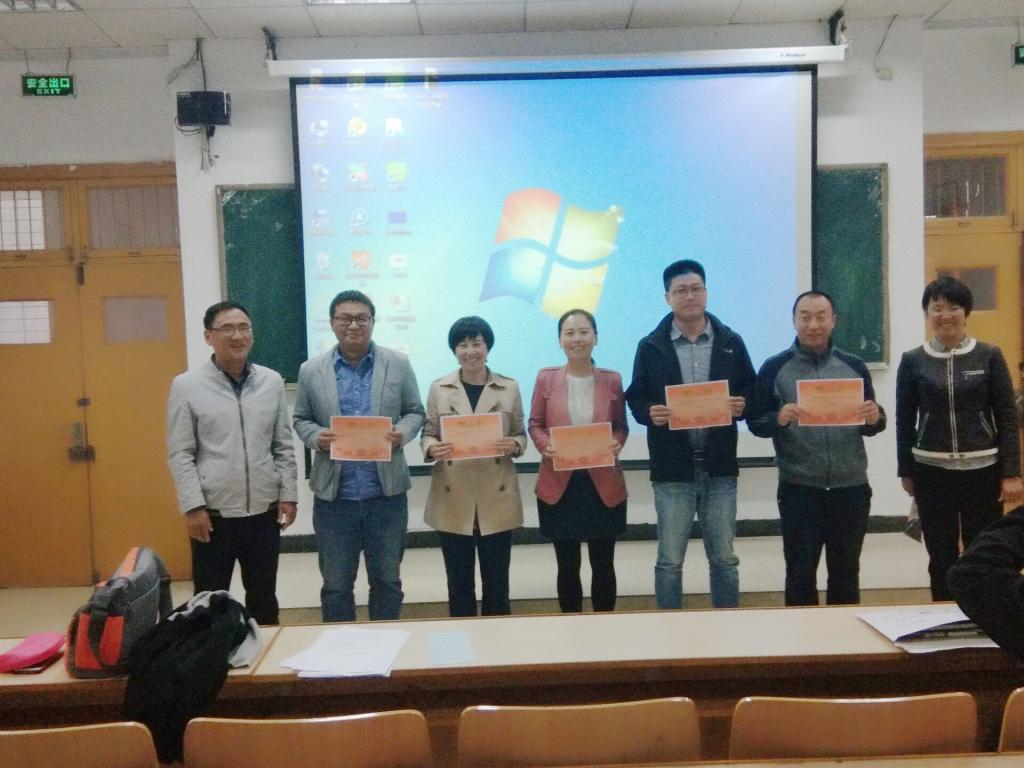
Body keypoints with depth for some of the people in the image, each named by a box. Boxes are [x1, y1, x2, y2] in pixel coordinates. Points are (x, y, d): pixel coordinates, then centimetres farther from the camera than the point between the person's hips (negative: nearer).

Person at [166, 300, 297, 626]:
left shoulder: (272, 381, 4)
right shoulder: (187, 386, -4)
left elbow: (284, 446, 7)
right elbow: (180, 455, -5)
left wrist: (288, 494, 3)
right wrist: (193, 506, -10)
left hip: (264, 509, 3)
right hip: (213, 512, -2)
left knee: (264, 597, 15)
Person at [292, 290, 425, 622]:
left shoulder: (398, 364, 2)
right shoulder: (311, 370, 2)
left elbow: (415, 412, 7)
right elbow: (300, 418, 10)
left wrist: (402, 432, -14)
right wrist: (316, 437, -11)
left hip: (387, 495, 0)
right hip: (333, 497, 0)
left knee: (387, 582, 14)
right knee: (335, 586, 12)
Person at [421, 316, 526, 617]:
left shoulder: (509, 387, 4)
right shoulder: (439, 388, 3)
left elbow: (521, 435, 7)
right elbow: (427, 435, 6)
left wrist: (513, 445, -15)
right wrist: (432, 448, -17)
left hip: (497, 498, 0)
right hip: (452, 499, 0)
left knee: (497, 580, 8)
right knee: (459, 581, 9)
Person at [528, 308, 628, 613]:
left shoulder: (612, 380, 1)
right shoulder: (546, 378, -1)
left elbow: (621, 425, 8)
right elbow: (535, 424, 4)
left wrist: (617, 443, -13)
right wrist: (545, 446, -16)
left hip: (604, 485, 1)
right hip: (559, 485, 0)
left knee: (603, 564, 11)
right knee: (567, 565, 12)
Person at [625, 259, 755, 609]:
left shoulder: (731, 342, 6)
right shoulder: (651, 346, 1)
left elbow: (752, 392, 10)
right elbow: (635, 399, 3)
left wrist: (742, 405, -11)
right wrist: (650, 413, -18)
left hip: (719, 467, 2)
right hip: (672, 469, -1)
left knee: (724, 557, 12)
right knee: (670, 560, 7)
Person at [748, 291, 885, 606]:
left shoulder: (854, 366, 6)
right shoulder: (775, 368, -2)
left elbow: (870, 426, 10)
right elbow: (755, 422, -2)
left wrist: (875, 419, -12)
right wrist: (779, 419, -23)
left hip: (851, 486, 3)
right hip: (798, 488, -2)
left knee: (846, 572, 14)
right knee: (800, 572, 7)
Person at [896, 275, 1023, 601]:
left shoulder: (989, 356, 0)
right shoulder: (912, 361, 1)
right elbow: (905, 421, 6)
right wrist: (905, 471, 7)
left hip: (983, 472, -1)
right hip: (932, 473, 1)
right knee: (941, 558, 9)